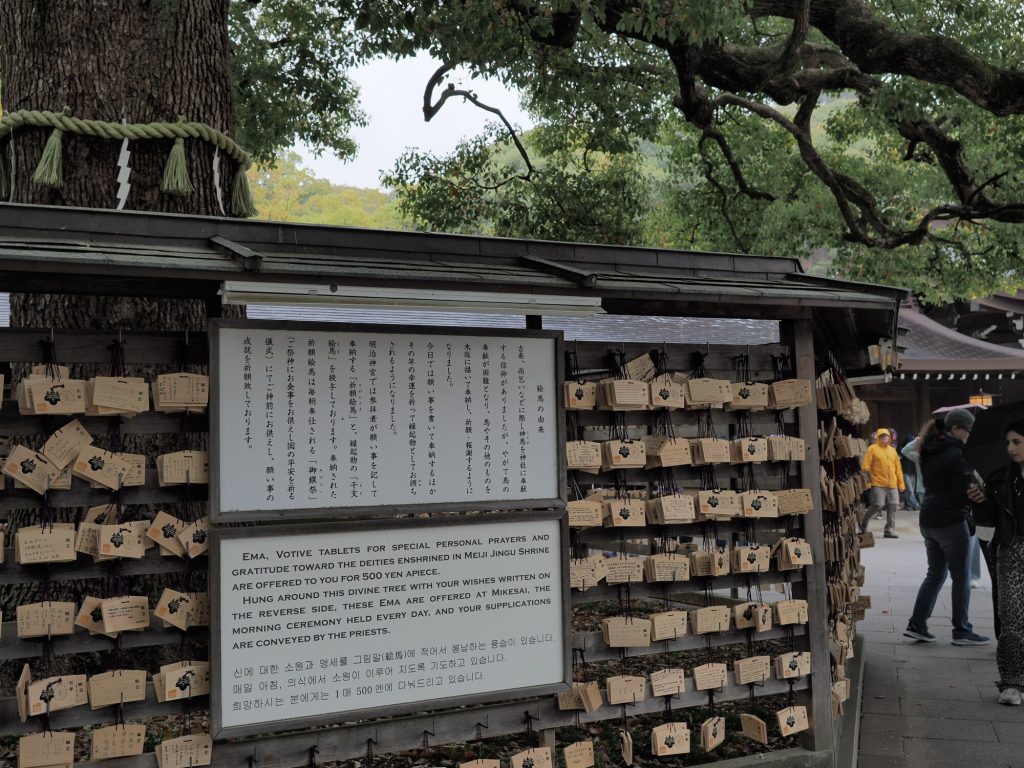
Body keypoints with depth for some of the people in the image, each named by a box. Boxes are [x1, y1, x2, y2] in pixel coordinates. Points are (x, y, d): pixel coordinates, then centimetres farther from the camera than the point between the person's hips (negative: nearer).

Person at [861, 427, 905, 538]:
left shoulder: (892, 450, 15)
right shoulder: (872, 449, -2)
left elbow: (898, 468, 17)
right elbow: (865, 466, -7)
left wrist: (901, 483, 14)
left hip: (892, 484, 6)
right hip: (878, 484, -5)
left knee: (893, 507, 1)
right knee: (877, 505, -10)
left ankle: (890, 530, 10)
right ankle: (863, 524, 12)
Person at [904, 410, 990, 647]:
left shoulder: (930, 452, 12)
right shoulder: (955, 454, -15)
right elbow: (964, 491, -16)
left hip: (928, 520, 8)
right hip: (950, 521, -8)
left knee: (935, 574, 15)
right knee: (961, 578, 4)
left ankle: (917, 624, 12)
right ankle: (961, 631, 11)